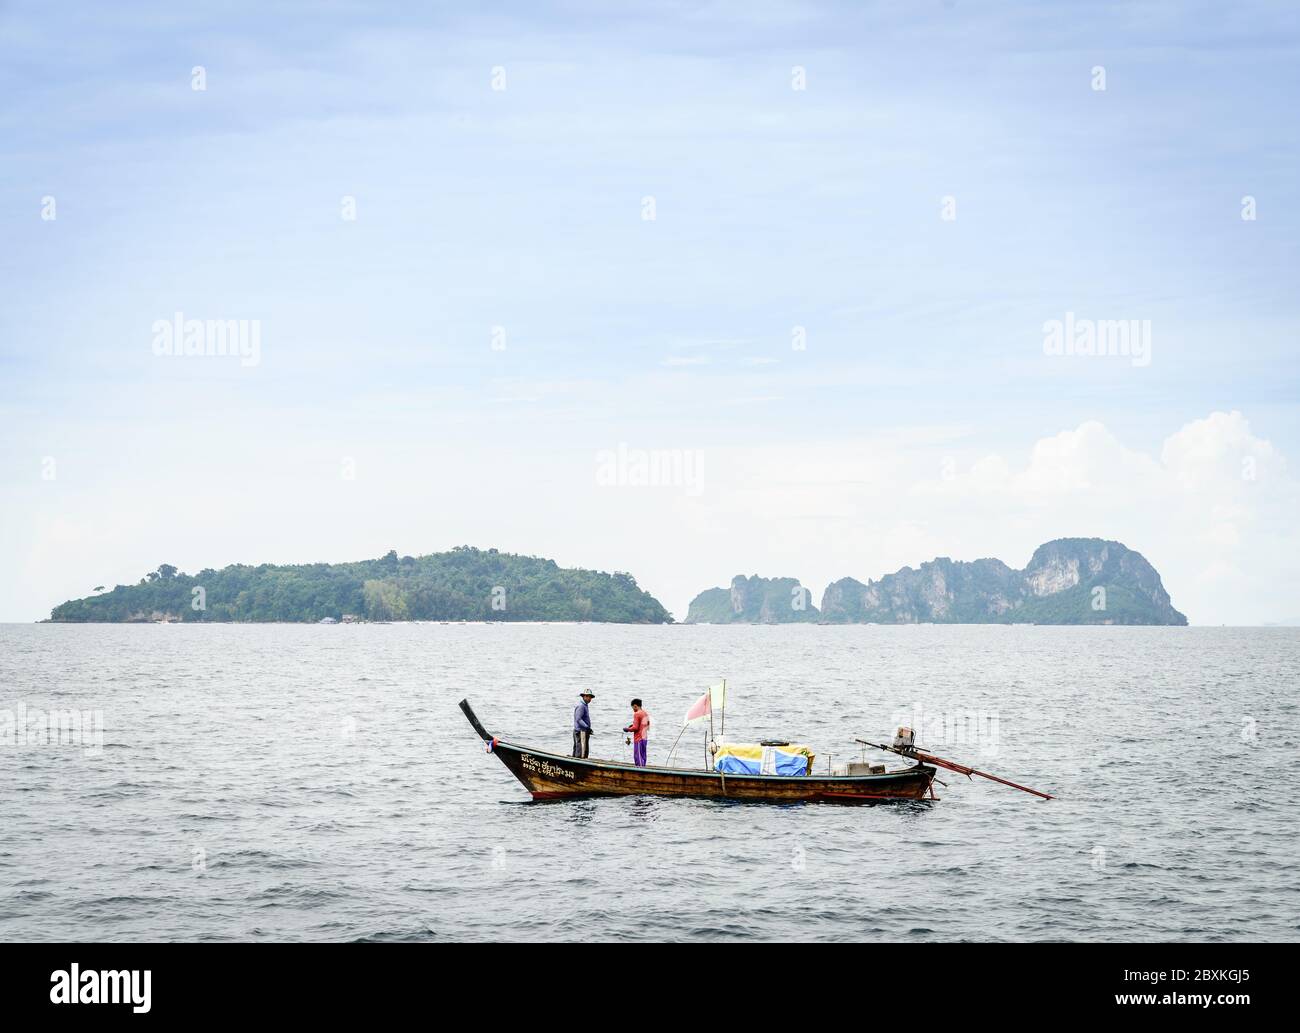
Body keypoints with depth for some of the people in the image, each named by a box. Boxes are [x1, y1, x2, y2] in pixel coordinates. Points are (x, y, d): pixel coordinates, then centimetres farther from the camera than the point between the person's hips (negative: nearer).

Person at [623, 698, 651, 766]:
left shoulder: (637, 714, -13)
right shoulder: (645, 714, 12)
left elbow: (635, 728, -18)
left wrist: (628, 729, -1)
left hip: (638, 738, -8)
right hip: (645, 738, 8)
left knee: (638, 756, -8)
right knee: (642, 757, 12)